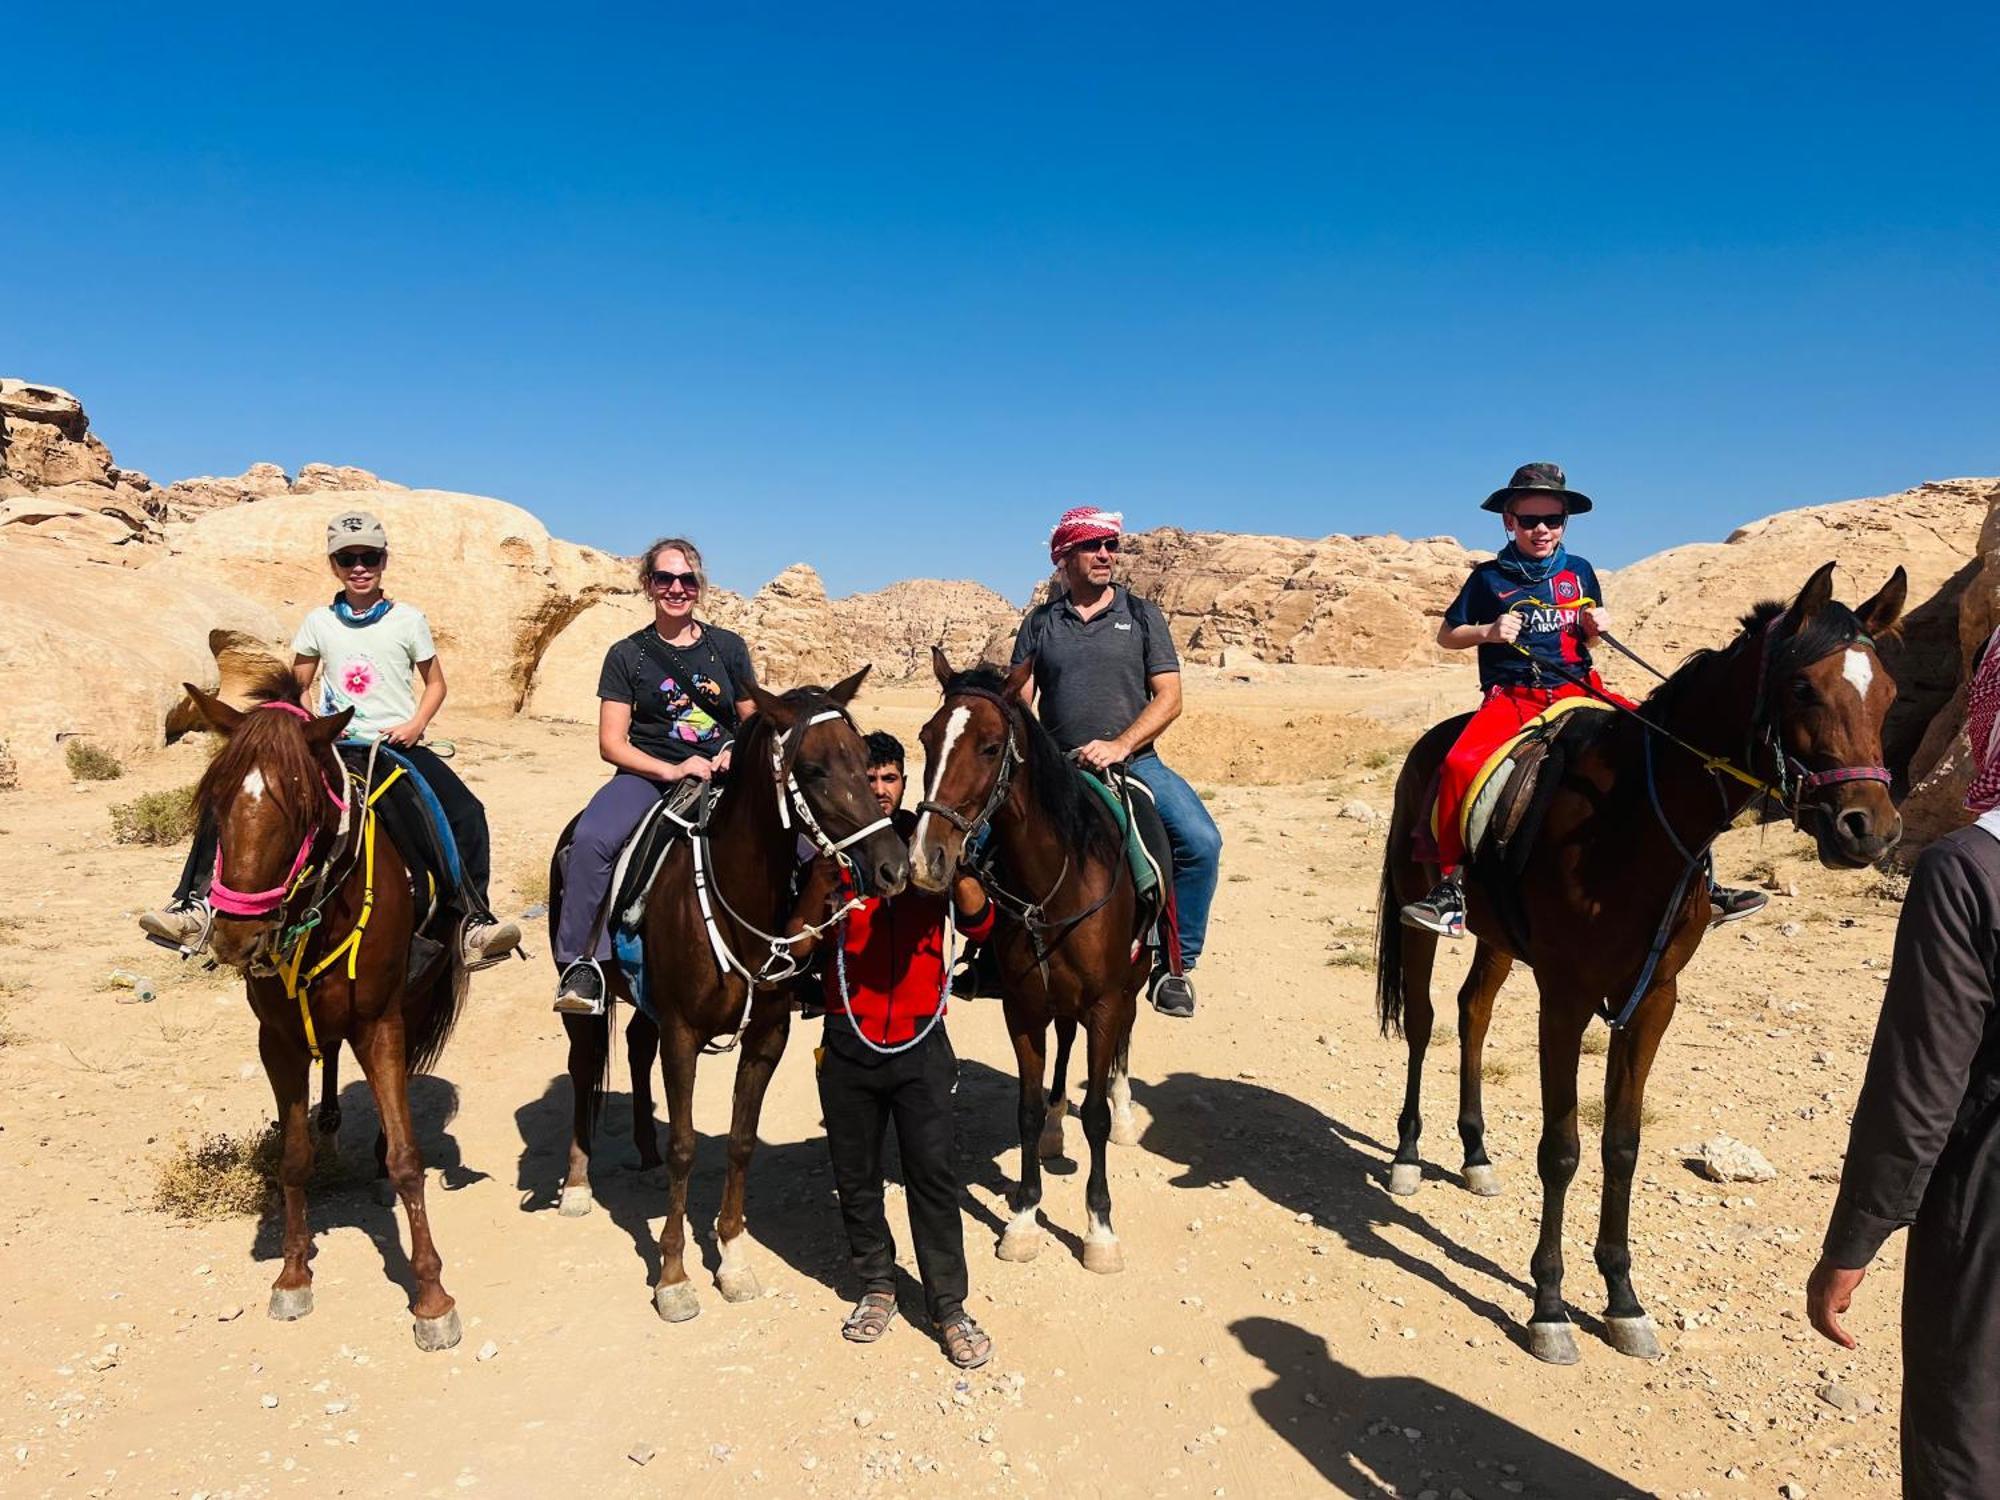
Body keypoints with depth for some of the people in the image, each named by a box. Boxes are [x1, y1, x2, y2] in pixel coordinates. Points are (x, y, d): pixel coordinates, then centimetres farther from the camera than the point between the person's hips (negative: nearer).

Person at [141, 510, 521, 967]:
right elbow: (298, 687, 17)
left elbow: (435, 683, 10)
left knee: (466, 813, -26)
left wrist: (416, 724, -8)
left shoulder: (409, 620, 3)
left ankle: (475, 921, -23)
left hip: (397, 744, -2)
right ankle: (196, 904, -6)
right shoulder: (319, 622, 8)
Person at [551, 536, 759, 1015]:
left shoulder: (729, 647, 9)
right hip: (648, 774, -2)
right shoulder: (627, 655, 4)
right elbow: (611, 742, -1)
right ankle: (579, 963, -18)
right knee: (590, 840, -31)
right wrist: (672, 770, -16)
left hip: (721, 776, 2)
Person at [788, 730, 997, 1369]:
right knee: (855, 1177, 12)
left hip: (920, 1041, -1)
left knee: (933, 1174, 0)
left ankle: (950, 1307, 12)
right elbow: (796, 946, -5)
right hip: (848, 1043, 1)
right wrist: (821, 884, -20)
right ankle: (877, 1287, 31)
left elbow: (978, 925, -9)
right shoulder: (830, 850, 1)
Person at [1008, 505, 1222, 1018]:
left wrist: (1119, 747, -16)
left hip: (1133, 762, -1)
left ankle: (1177, 963, -6)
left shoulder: (1142, 615, 7)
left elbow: (1169, 698, -1)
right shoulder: (1039, 625, 11)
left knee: (1201, 841, -24)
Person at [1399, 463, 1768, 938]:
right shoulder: (1489, 578, 4)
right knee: (1460, 765, -32)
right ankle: (1451, 887, -19)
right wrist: (1487, 631, -10)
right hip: (1511, 696, -3)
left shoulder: (1579, 572, 13)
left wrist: (1596, 627, 0)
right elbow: (1446, 635, 8)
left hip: (1577, 688, 3)